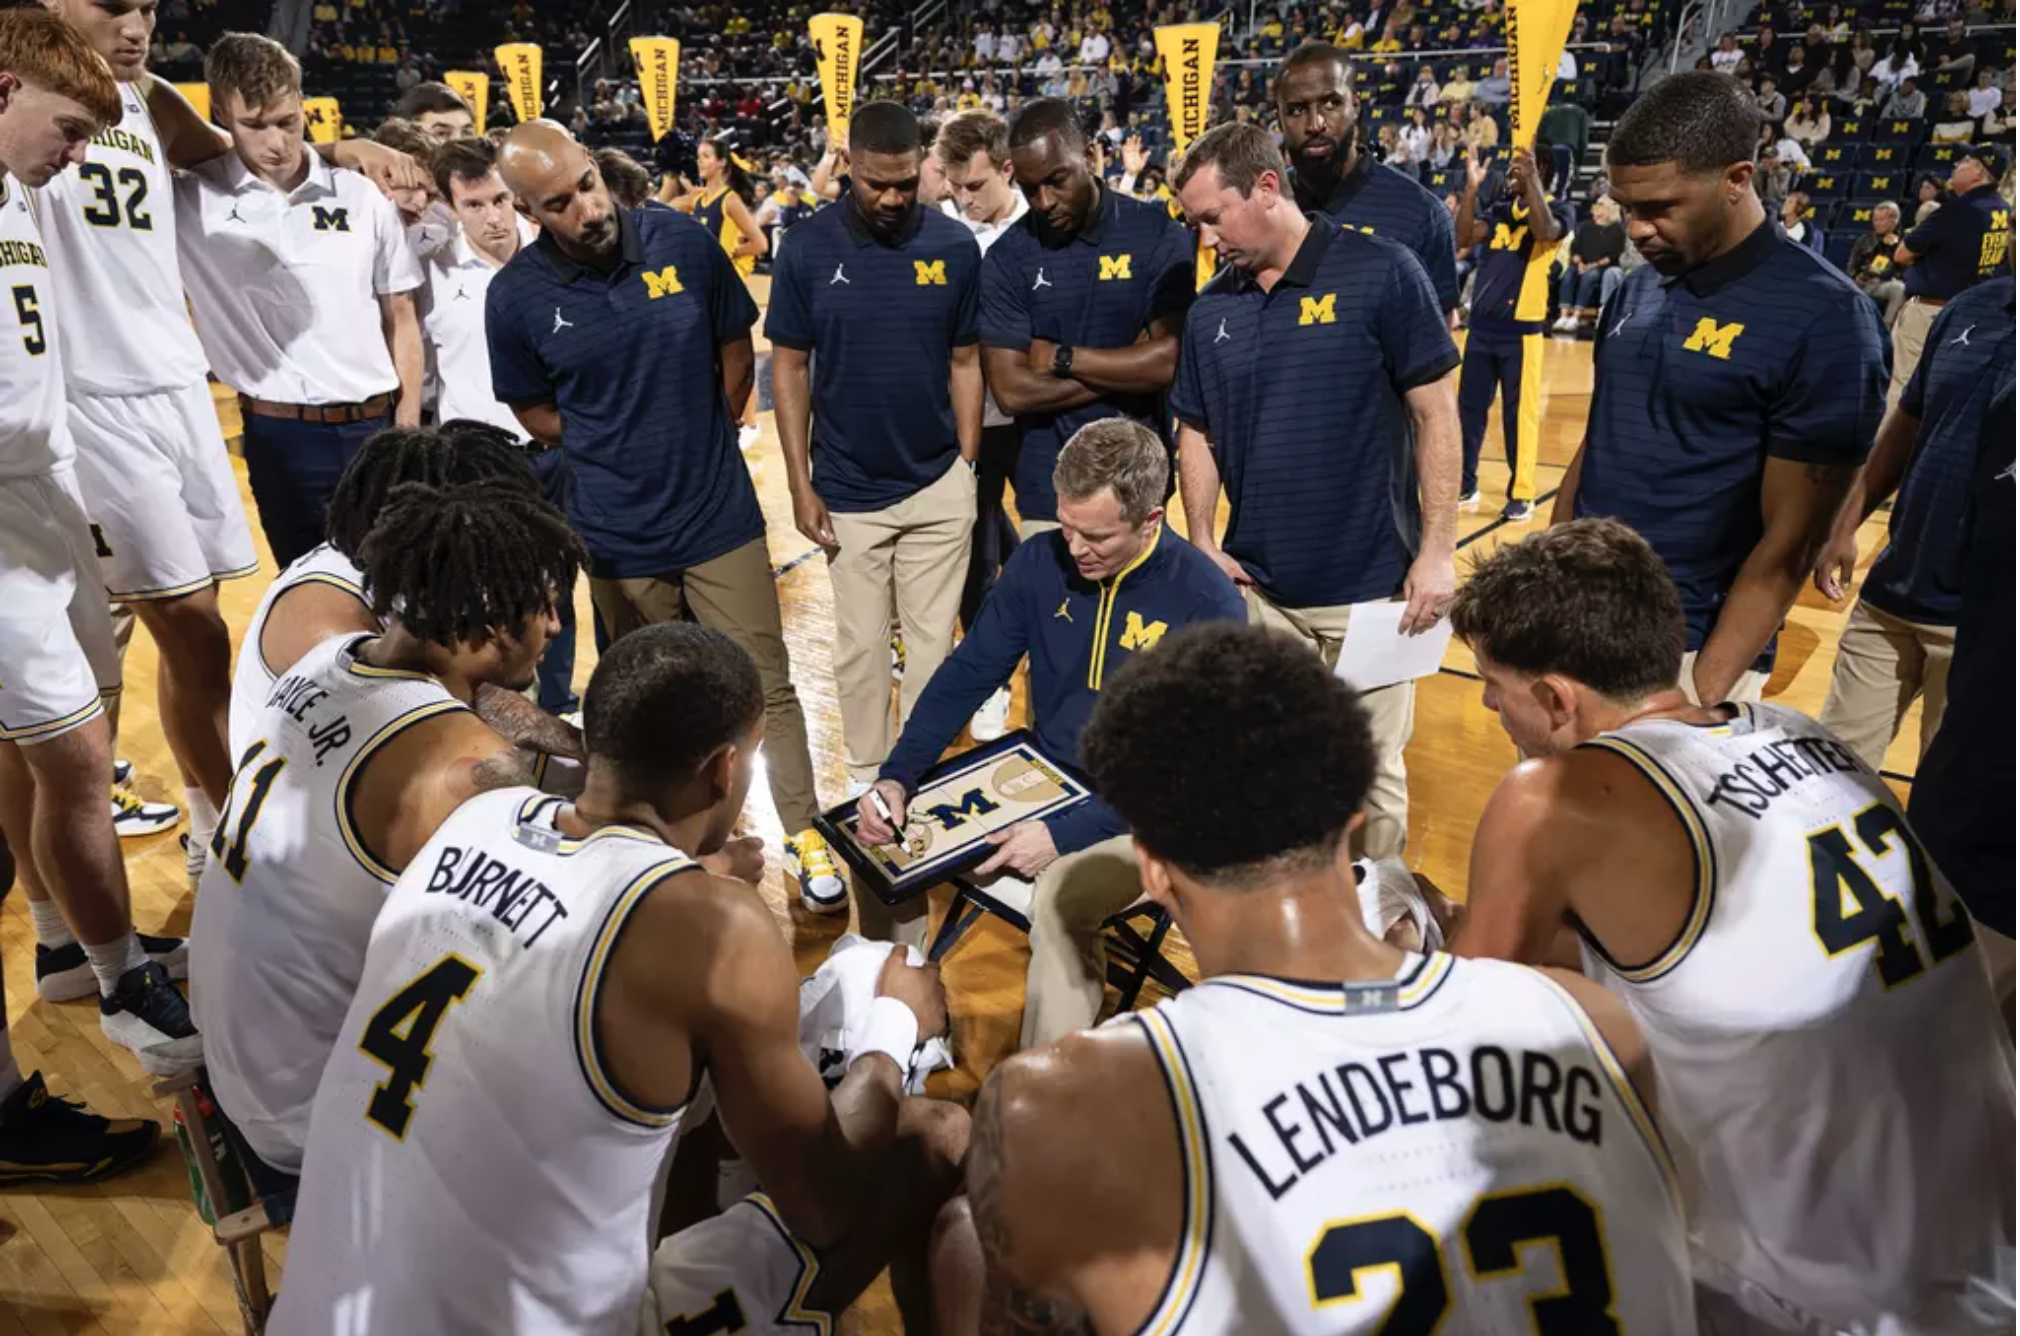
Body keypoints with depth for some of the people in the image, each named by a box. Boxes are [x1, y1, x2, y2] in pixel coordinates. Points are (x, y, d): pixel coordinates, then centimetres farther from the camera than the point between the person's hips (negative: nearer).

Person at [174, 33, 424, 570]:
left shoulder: (362, 196, 3)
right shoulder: (190, 200, -1)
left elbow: (401, 320, 7)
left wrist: (408, 428, 1)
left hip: (378, 424, 1)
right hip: (282, 435, -1)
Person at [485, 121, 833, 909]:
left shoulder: (684, 243, -10)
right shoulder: (515, 296, -11)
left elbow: (736, 350, 5)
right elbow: (532, 411, 5)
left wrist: (701, 442, 8)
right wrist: (614, 455, 3)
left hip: (721, 515, 0)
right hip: (619, 534, 0)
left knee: (767, 687, 7)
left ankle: (803, 832, 25)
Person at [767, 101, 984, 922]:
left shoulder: (954, 247, -4)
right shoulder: (810, 248, -6)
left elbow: (964, 361, 4)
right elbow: (789, 368, -1)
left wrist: (968, 467, 2)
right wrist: (801, 484, -3)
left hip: (939, 486, 1)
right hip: (849, 491, 0)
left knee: (932, 641, 8)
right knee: (861, 646, 9)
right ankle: (865, 780, 25)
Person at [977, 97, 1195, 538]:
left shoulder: (1157, 233, -3)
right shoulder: (1007, 258, -1)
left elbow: (1173, 360, -13)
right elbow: (1012, 391, -9)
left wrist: (1062, 358, -8)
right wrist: (1128, 369, -11)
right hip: (1048, 492, 1)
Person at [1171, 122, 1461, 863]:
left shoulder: (1381, 273, -9)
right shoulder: (1210, 309, 6)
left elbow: (1436, 414, -8)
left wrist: (1436, 552, -11)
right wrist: (1203, 545, 2)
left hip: (1368, 587, -4)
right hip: (1254, 588, 4)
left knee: (1369, 775, 8)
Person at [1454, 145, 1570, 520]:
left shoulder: (1557, 209, -3)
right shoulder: (1499, 209, 13)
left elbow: (1545, 232, -25)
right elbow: (1465, 236, -3)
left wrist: (1531, 179, -25)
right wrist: (1472, 187, -11)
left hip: (1521, 329, -5)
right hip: (1481, 324, 6)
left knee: (1519, 413, -1)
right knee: (1469, 407, 9)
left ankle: (1522, 494, 7)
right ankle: (1465, 484, 21)